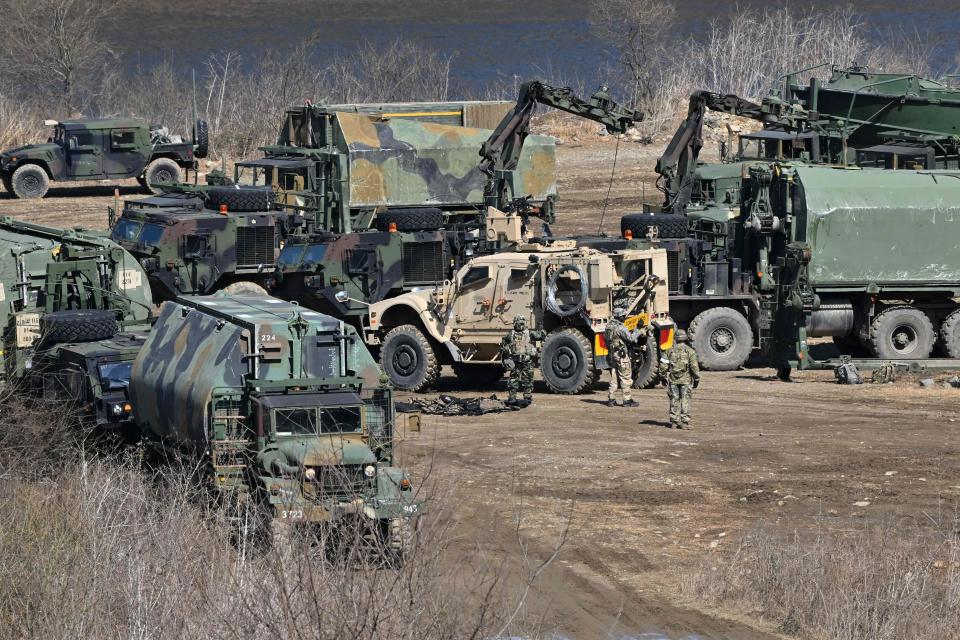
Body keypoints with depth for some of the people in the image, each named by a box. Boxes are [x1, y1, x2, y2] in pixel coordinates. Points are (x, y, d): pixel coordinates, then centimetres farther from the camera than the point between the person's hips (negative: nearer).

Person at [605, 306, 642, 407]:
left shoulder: (609, 326, 9)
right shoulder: (620, 327, -18)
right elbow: (631, 338, -21)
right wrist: (637, 332, -5)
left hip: (612, 355, 8)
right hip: (622, 356, -8)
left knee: (614, 378, 13)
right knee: (626, 378, -1)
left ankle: (611, 399, 13)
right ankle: (627, 400, 0)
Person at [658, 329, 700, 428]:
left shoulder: (670, 351, 4)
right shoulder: (690, 351, -5)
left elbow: (663, 365, 4)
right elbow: (694, 367, -8)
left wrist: (664, 377, 16)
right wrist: (697, 379, 1)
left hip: (672, 380, 3)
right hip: (685, 380, -2)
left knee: (674, 400, 9)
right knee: (685, 401, 0)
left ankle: (674, 421, 10)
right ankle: (684, 422, -3)